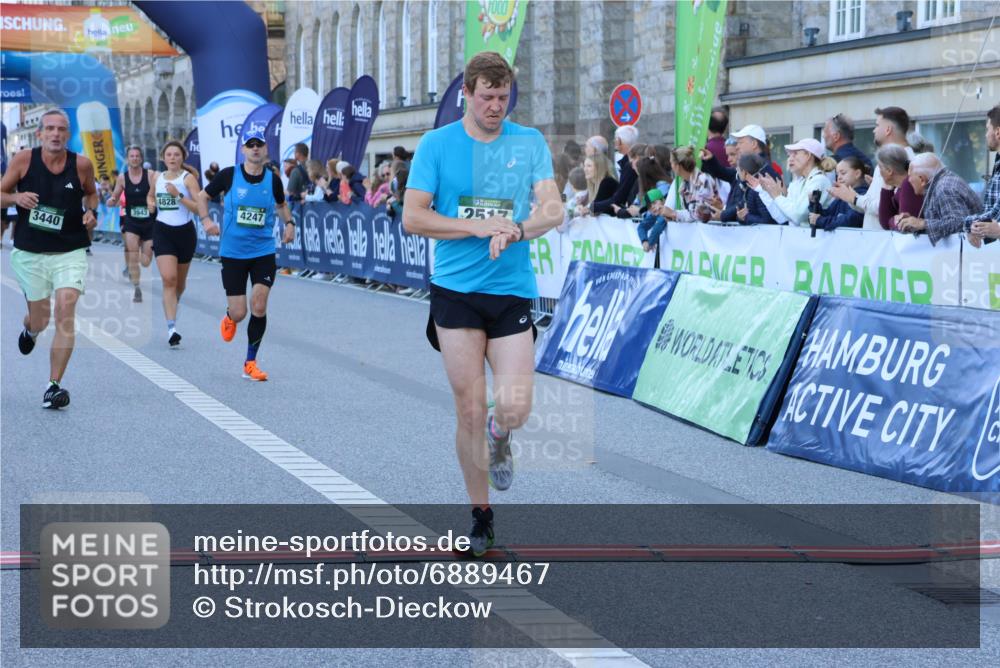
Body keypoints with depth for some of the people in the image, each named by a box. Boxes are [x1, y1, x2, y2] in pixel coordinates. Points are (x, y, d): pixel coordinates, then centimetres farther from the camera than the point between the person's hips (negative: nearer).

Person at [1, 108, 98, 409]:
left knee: (65, 313, -17)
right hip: (29, 253, 1)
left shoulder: (82, 164, -5)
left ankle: (54, 386, -12)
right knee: (40, 320, 11)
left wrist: (91, 211, -5)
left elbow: (91, 192, 15)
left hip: (70, 252, -1)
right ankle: (30, 330, 52)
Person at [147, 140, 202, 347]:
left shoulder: (188, 178, -6)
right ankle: (172, 328, -19)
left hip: (184, 232, -1)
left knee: (180, 281, 14)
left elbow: (199, 208, -14)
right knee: (168, 279, -15)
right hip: (163, 231, 1)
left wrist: (178, 195, -24)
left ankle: (172, 305, 46)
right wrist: (150, 204, 6)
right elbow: (150, 195, 28)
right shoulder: (157, 177, 7)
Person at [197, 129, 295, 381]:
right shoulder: (229, 175, -6)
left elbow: (281, 204, 21)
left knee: (259, 306, -12)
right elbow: (202, 196, 8)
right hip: (232, 253, -1)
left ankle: (250, 363, 3)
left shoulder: (273, 180, 1)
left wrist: (289, 223, 2)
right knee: (239, 314, -2)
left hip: (264, 252, 1)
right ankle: (229, 316, 39)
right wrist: (206, 220, -8)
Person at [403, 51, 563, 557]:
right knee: (469, 410, -1)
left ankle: (499, 438, 29)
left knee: (514, 408, -9)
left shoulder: (530, 142, 5)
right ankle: (480, 513, 16)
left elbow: (553, 211, -2)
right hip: (455, 290, -1)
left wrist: (515, 229, -22)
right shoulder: (437, 144, 2)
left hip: (512, 291, 1)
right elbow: (413, 217, -3)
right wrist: (479, 227, -12)